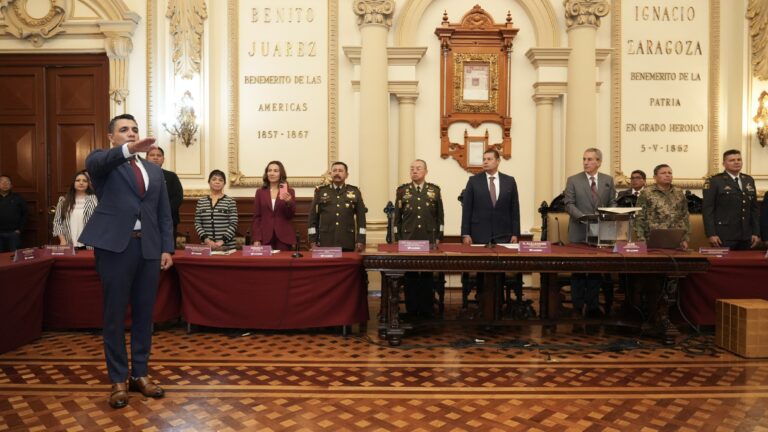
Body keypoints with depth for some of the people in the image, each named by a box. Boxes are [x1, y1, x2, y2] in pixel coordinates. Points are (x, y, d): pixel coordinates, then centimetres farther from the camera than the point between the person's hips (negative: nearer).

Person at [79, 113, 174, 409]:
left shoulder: (154, 170, 16)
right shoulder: (102, 161, 4)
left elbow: (164, 214, 14)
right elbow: (97, 162, -23)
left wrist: (167, 248, 6)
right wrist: (129, 150, -42)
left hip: (149, 247, 4)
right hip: (114, 245, -4)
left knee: (144, 313, 9)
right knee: (115, 315, 4)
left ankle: (140, 374, 22)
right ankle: (118, 380, 15)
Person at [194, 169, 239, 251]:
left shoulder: (230, 202, 1)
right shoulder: (201, 202, 9)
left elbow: (233, 224, -5)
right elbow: (197, 224, 5)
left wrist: (222, 241, -15)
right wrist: (207, 240, -9)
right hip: (206, 246, 2)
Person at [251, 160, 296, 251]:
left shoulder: (289, 192, 5)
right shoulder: (260, 192, 8)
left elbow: (291, 215, 0)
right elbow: (256, 217, 6)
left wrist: (289, 202, -20)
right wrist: (256, 239, -3)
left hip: (284, 238, -1)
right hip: (265, 238, 1)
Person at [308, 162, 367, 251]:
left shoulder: (355, 192, 8)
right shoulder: (320, 191, 8)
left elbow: (361, 217, 5)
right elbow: (313, 217, 7)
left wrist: (360, 240, -2)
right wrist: (313, 240, 1)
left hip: (347, 243, 0)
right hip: (325, 242, 0)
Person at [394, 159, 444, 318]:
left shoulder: (434, 190, 6)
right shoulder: (402, 190, 5)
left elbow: (440, 216, 6)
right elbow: (397, 217, 5)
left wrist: (438, 237, 1)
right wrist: (398, 238, 0)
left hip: (429, 240, 0)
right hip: (408, 240, 0)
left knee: (427, 275, 5)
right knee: (410, 275, 3)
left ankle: (426, 310, 14)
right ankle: (411, 310, 12)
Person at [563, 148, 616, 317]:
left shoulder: (608, 180, 8)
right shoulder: (573, 180, 0)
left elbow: (612, 203, 9)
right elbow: (569, 204, -5)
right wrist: (583, 217, -20)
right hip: (579, 233, -2)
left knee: (597, 270, 8)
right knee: (578, 271, 3)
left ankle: (593, 306, 18)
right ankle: (577, 307, 12)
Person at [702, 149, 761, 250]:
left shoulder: (749, 180, 14)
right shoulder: (714, 181, -4)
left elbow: (754, 208, 16)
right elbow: (707, 209, -8)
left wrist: (756, 233, 9)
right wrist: (711, 234, -14)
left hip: (745, 237, 5)